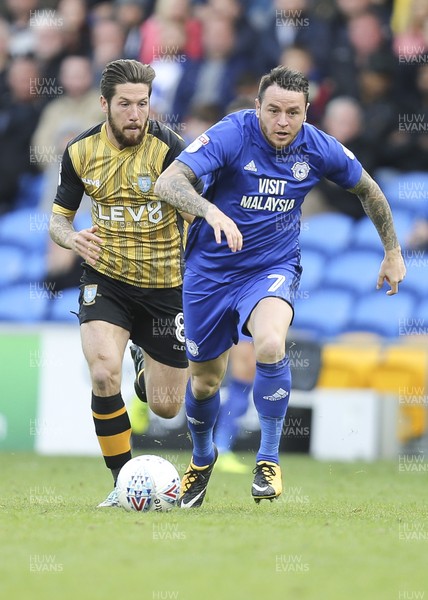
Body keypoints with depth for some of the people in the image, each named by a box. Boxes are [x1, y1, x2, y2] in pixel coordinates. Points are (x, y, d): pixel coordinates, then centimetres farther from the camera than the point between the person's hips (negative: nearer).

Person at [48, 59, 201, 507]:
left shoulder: (167, 147, -15)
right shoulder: (80, 152, -4)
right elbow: (58, 217, 7)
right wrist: (72, 238, -17)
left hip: (165, 285, -1)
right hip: (105, 281, 1)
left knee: (165, 407, 6)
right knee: (104, 374, -26)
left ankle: (151, 367, 45)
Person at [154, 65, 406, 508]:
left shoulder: (319, 149, -11)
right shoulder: (231, 135, -21)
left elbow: (367, 190, 10)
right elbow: (168, 182, -34)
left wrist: (392, 252, 16)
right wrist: (211, 211, -52)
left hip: (273, 268, 0)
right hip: (211, 268, 0)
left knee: (270, 344, -32)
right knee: (203, 380, 11)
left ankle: (269, 460, -16)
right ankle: (202, 458, 43)